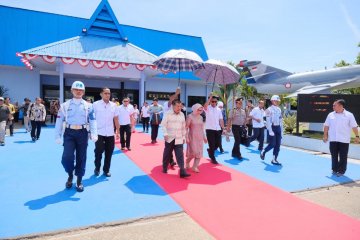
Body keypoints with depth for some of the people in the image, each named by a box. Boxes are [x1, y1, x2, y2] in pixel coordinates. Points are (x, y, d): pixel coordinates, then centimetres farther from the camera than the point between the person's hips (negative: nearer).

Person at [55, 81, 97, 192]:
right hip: (69, 133, 0)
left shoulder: (88, 106, 5)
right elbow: (59, 121, 4)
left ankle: (79, 181, 23)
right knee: (67, 157, -12)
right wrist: (57, 135, -1)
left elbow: (93, 121, -2)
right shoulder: (65, 105, 5)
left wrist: (94, 134, -15)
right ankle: (70, 175, 19)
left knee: (81, 157, 7)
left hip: (82, 133, 1)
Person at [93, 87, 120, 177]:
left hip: (110, 134, 3)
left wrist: (118, 131, 8)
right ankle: (97, 168, 25)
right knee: (98, 152, 0)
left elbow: (116, 119, 10)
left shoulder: (114, 105, 5)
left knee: (109, 153, 9)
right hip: (99, 133, -3)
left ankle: (106, 170, 25)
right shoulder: (95, 104, -3)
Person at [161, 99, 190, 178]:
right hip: (169, 138, -2)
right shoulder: (168, 114, -5)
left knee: (180, 155, -5)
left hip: (179, 139, 2)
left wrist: (183, 137, 12)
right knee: (167, 154, 11)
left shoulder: (182, 115, 7)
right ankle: (164, 168, 30)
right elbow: (163, 124, -7)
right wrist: (165, 133, -17)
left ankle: (182, 171, -7)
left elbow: (183, 127, 12)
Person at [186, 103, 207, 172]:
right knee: (193, 152, -7)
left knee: (199, 153, 3)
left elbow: (202, 128, 14)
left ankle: (195, 167, 12)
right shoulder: (190, 116, -10)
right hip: (192, 137, -6)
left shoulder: (201, 117, 7)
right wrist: (187, 137, -17)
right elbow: (186, 127, -12)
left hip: (200, 137, 6)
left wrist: (204, 137, 11)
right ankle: (187, 162, 22)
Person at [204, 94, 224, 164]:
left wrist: (223, 128, 5)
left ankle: (210, 150, 40)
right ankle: (213, 158, 15)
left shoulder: (218, 109, 11)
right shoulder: (208, 108, -4)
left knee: (217, 144, 10)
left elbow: (221, 119, 11)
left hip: (217, 129, 5)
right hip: (210, 129, -5)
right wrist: (210, 97, -27)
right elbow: (205, 106, -30)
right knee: (212, 144, -1)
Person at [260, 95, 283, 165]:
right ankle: (263, 152, 19)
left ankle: (274, 159, 12)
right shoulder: (269, 109, -9)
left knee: (278, 144, 4)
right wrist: (270, 131, -20)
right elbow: (268, 121, -14)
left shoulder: (279, 109, 12)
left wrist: (281, 130, 12)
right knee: (272, 144, -8)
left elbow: (280, 121, 15)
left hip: (278, 128, 7)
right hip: (272, 127, -7)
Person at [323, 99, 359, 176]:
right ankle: (334, 170, 21)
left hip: (344, 140, -3)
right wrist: (325, 135, 5)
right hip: (333, 139, 3)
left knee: (343, 157, 3)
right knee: (334, 156, 9)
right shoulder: (331, 115, 5)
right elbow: (326, 126, 9)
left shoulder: (349, 115, -2)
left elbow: (354, 126, -2)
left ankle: (341, 171, 13)